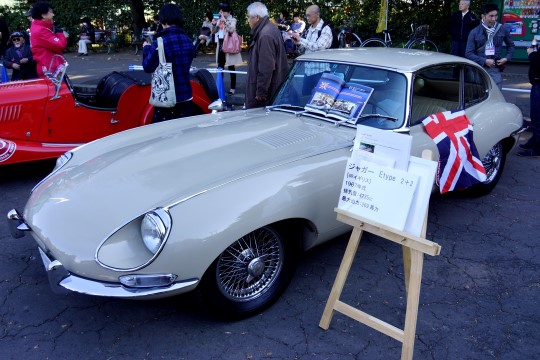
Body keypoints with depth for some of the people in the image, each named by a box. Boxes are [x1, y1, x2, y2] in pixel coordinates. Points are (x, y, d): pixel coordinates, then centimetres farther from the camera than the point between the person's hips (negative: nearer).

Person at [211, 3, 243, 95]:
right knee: (220, 66, 12)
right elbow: (213, 32, 11)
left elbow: (231, 30, -22)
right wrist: (214, 24, -7)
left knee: (231, 67, 0)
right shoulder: (219, 20, 13)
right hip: (220, 45, 6)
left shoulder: (232, 20, -5)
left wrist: (225, 21, -26)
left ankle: (233, 87, 5)